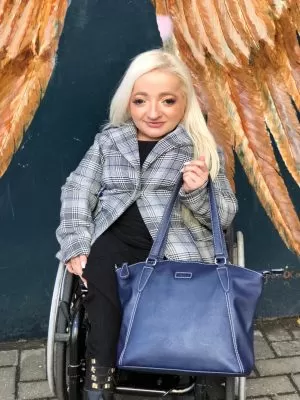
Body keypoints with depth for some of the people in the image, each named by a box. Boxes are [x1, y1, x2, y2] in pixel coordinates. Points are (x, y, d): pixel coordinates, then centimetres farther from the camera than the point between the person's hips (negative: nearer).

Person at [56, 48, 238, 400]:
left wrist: (198, 193, -14)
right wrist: (76, 244, -7)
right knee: (102, 258, -30)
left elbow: (225, 217, 7)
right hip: (115, 242, 1)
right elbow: (77, 190, 8)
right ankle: (99, 371, -17)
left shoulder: (201, 148, 9)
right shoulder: (108, 140, 14)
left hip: (176, 249, -1)